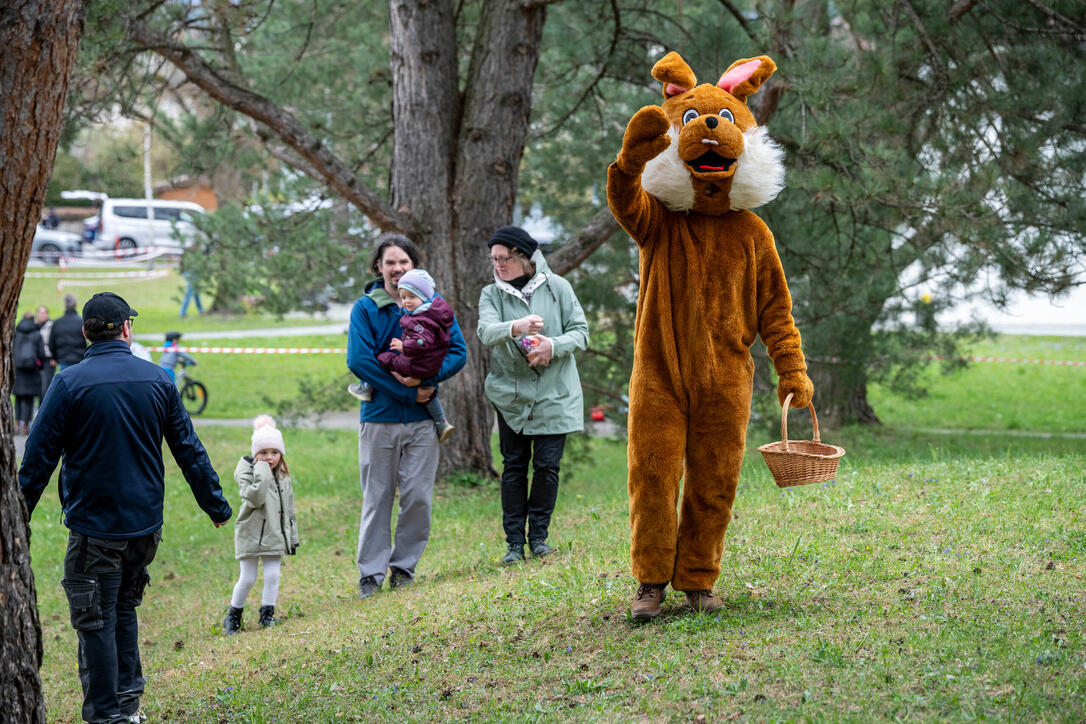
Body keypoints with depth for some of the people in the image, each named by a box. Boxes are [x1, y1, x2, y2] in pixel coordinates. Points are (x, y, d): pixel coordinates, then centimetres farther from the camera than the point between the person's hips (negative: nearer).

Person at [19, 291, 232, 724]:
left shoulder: (69, 383, -10)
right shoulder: (157, 380, 2)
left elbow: (39, 457, -9)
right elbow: (189, 450, 8)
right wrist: (215, 504, 17)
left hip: (93, 527, -5)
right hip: (146, 524, 5)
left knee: (97, 620, 1)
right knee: (124, 608, 20)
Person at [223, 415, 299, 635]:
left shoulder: (284, 478, 8)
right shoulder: (247, 472, -9)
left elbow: (289, 510, 15)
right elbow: (255, 498, -27)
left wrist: (292, 538, 16)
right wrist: (262, 473, -26)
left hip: (275, 535, 4)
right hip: (251, 533, -4)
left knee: (272, 575, 1)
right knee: (247, 578, -1)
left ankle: (267, 613, 14)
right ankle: (233, 615, 15)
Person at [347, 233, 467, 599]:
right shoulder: (365, 309, 0)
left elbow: (458, 351, 1)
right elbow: (358, 360, -11)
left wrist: (425, 378, -16)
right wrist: (406, 392, -14)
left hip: (421, 419, 1)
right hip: (378, 417, -1)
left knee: (418, 496, 0)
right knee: (377, 498, 2)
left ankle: (404, 565, 13)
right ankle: (371, 573, 6)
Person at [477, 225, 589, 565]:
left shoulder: (557, 287, 1)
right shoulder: (492, 294, 1)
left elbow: (580, 331, 0)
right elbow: (485, 331, -18)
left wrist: (553, 346, -20)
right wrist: (514, 328, -40)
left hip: (554, 394, 0)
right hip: (510, 393, 0)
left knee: (547, 464, 0)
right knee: (514, 466, 0)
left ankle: (539, 535, 12)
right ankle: (514, 540, 5)